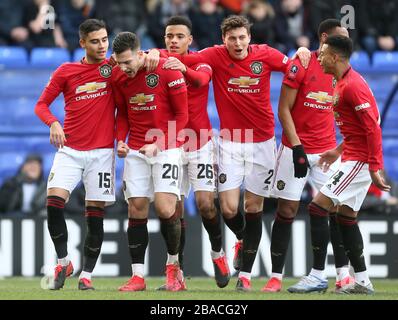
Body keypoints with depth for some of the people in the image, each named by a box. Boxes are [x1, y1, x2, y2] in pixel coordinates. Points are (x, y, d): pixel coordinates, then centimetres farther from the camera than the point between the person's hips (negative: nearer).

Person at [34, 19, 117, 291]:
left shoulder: (113, 67, 3)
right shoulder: (65, 71, 4)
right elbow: (42, 104, 8)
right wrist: (53, 123, -11)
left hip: (102, 151, 0)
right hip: (69, 150, 0)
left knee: (95, 215, -1)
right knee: (54, 201, -17)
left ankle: (87, 275, 10)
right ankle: (64, 263, 1)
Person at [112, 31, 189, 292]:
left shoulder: (168, 71, -13)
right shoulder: (120, 78, 3)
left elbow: (182, 114, -8)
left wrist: (158, 144, -14)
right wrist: (121, 140, 0)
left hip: (166, 148, -5)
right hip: (136, 151, 5)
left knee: (166, 209, -15)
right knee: (137, 209, 0)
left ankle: (173, 265, 8)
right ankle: (138, 276, 4)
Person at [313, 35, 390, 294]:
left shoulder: (353, 86, -17)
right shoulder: (344, 83, 14)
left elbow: (372, 127, -21)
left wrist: (375, 168, -23)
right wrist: (339, 151, 23)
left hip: (358, 161, -10)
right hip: (353, 158, 10)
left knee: (318, 207, -12)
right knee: (346, 216, 12)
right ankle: (362, 282, 15)